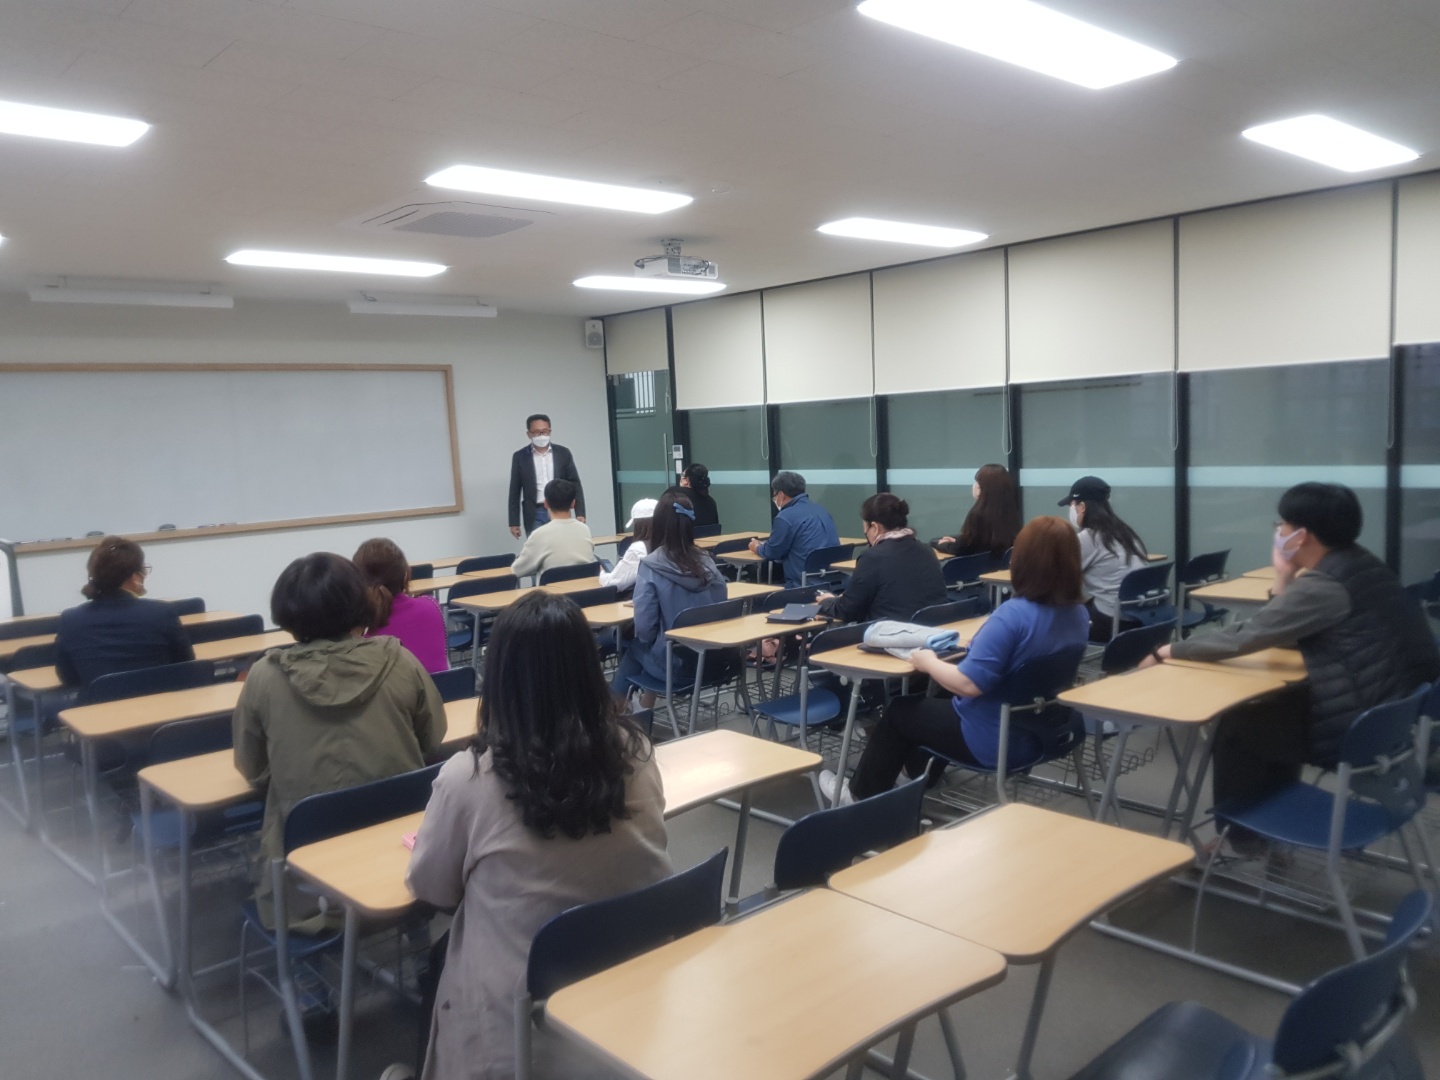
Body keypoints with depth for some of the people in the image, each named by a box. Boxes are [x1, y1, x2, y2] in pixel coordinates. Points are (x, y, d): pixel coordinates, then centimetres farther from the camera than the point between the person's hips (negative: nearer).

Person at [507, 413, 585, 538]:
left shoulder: (563, 453, 4)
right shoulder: (520, 456, 3)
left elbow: (575, 484, 4)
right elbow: (514, 491, 4)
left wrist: (580, 513, -6)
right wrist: (514, 522, 0)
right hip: (535, 516, -1)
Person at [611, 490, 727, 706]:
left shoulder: (651, 566, -17)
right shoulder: (707, 563, -2)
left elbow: (644, 627, -17)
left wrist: (648, 639, 5)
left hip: (672, 664, -4)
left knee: (633, 646, 27)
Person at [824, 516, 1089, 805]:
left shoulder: (1014, 614, -30)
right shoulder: (1079, 614, -5)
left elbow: (968, 684, -33)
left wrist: (928, 662, -15)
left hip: (995, 740, -8)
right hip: (1042, 731, 8)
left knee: (900, 711, 17)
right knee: (934, 701, 31)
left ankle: (863, 794, 35)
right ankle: (921, 770, 51)